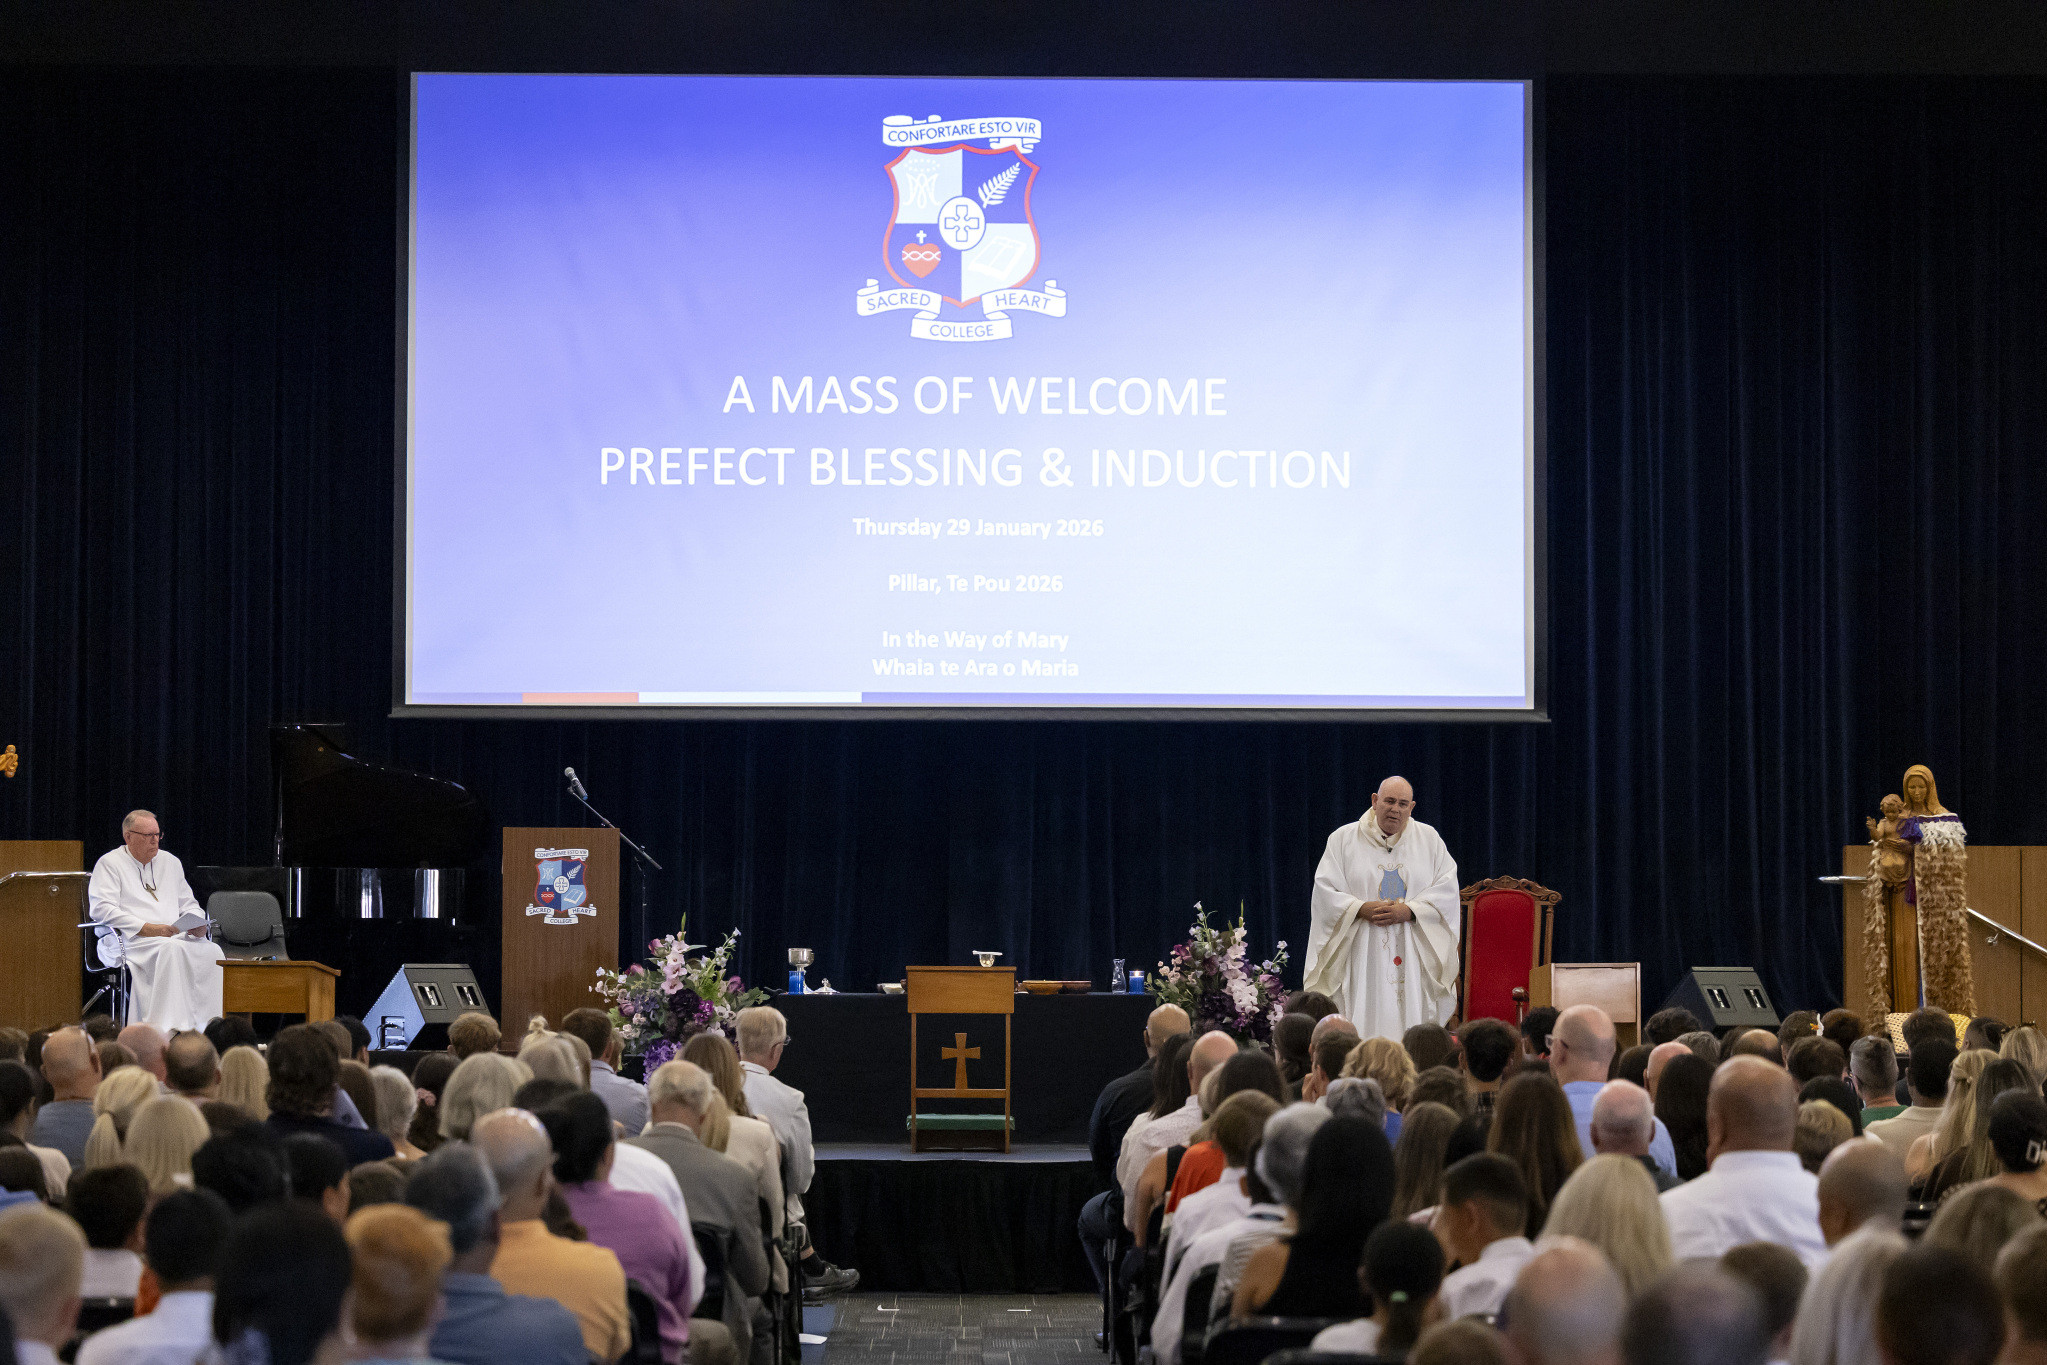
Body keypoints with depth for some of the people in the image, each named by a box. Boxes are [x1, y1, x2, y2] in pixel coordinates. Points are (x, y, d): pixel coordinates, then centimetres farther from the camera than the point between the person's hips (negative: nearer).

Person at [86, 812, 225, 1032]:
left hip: (174, 937, 6)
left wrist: (197, 924, 1)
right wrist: (146, 928, -19)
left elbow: (188, 904, 27)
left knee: (212, 952, -25)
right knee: (172, 949, -37)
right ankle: (167, 1028, -44)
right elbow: (102, 909, -9)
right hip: (128, 940, -6)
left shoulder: (171, 862, 24)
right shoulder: (109, 864, 4)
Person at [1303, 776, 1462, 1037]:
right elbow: (1325, 891, 1)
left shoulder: (1429, 840, 10)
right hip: (1362, 955, -1)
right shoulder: (1343, 840, 7)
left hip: (1415, 957, 1)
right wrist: (1362, 909, -14)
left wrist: (1409, 911, -12)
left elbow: (1447, 889, 2)